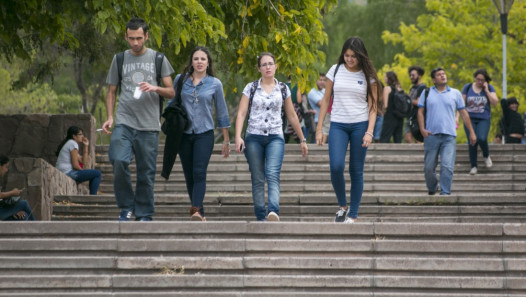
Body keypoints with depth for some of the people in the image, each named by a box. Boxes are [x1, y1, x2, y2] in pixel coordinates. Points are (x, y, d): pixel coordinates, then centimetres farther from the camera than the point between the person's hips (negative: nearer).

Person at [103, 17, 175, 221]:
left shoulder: (158, 59, 10)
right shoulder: (119, 59, 13)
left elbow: (171, 92, 10)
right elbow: (111, 92, 18)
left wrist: (155, 88, -11)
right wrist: (110, 117, 3)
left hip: (148, 125, 0)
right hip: (124, 122, 0)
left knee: (146, 172, -1)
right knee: (119, 161, -21)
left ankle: (144, 215, 10)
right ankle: (126, 207, -5)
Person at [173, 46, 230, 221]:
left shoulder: (215, 84, 3)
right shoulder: (180, 80, 5)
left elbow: (222, 113, 9)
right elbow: (171, 105, 15)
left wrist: (226, 141, 11)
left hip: (204, 134, -2)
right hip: (184, 134, 3)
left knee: (199, 172, -19)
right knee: (189, 176, 5)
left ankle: (197, 210, -30)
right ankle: (200, 214, 14)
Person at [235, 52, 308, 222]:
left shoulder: (283, 89, 9)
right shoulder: (251, 88, 6)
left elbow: (292, 116, 16)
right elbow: (241, 113, 0)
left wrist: (302, 139, 18)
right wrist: (238, 137, -13)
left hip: (275, 137, -1)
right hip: (254, 137, 1)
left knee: (273, 174, -21)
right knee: (257, 179, 0)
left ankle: (273, 211, -37)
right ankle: (261, 217, 5)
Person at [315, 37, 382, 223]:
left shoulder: (368, 75, 3)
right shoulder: (335, 71, 6)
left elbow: (373, 106, 2)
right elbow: (326, 100, 10)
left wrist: (369, 132, -10)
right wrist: (319, 128, 5)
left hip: (360, 125, -1)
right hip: (338, 125, 1)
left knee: (356, 171, 1)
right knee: (336, 166, -17)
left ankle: (353, 214, 8)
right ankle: (342, 206, 5)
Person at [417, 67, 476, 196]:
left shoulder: (455, 93, 11)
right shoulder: (427, 93, 10)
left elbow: (463, 113, 14)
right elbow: (420, 112, 7)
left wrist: (471, 132, 11)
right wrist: (422, 129, -8)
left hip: (449, 136, -1)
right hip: (431, 135, 1)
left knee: (447, 166, -13)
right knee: (429, 167, 4)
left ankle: (445, 192, -9)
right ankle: (432, 189, 27)